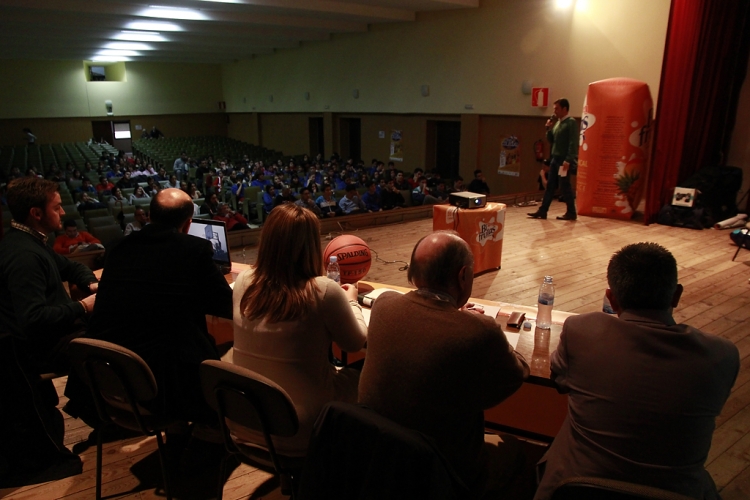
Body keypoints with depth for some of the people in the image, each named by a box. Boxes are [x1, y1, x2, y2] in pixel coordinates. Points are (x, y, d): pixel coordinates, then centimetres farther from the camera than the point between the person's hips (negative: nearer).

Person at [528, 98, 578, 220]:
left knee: (565, 186, -3)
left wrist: (568, 160, -23)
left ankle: (571, 213, 7)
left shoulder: (571, 122, -9)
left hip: (564, 160, -8)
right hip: (555, 159, 8)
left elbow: (573, 143, -16)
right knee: (550, 185, 8)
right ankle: (542, 211, 11)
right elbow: (551, 141, 18)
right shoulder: (557, 123, 15)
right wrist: (549, 129, 1)